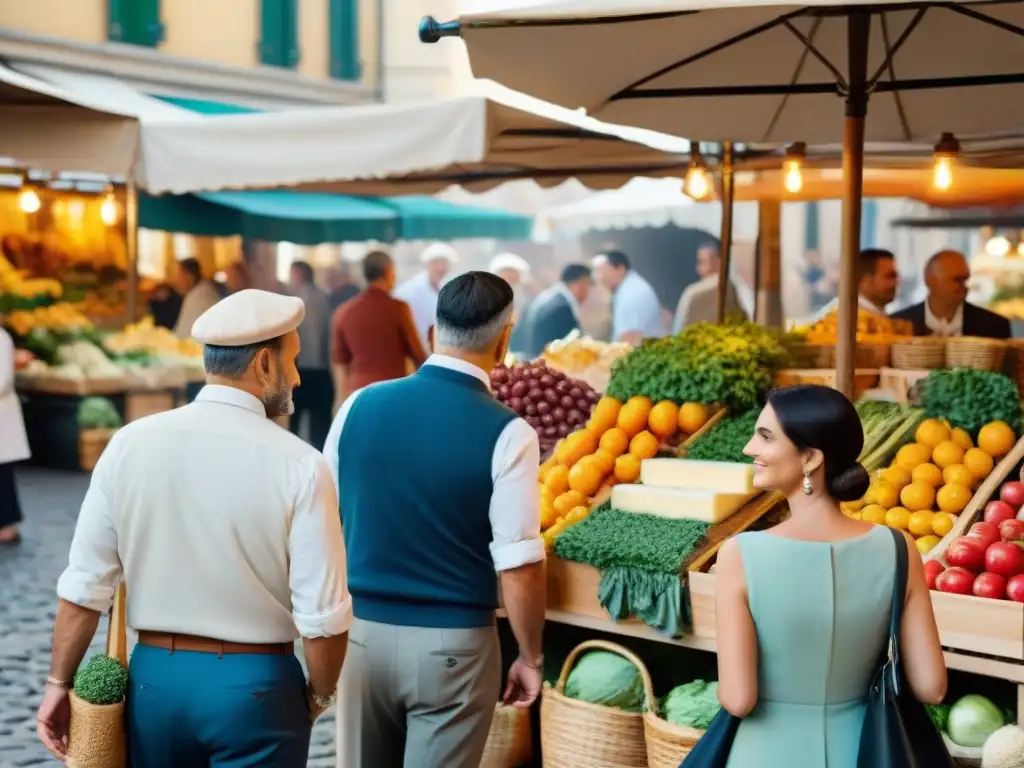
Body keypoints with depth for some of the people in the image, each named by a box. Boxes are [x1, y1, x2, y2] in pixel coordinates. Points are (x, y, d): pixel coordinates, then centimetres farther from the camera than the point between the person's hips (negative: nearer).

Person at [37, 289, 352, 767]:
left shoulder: (130, 444, -5)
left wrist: (60, 682, 9)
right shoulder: (299, 466, -13)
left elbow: (84, 586, -3)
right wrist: (318, 695, 4)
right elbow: (323, 617, -13)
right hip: (258, 688, -3)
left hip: (154, 678, 3)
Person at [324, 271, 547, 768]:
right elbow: (518, 568, -14)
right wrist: (530, 657, 0)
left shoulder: (360, 405, -2)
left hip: (362, 630, 4)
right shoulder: (505, 433, -14)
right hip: (451, 644, -4)